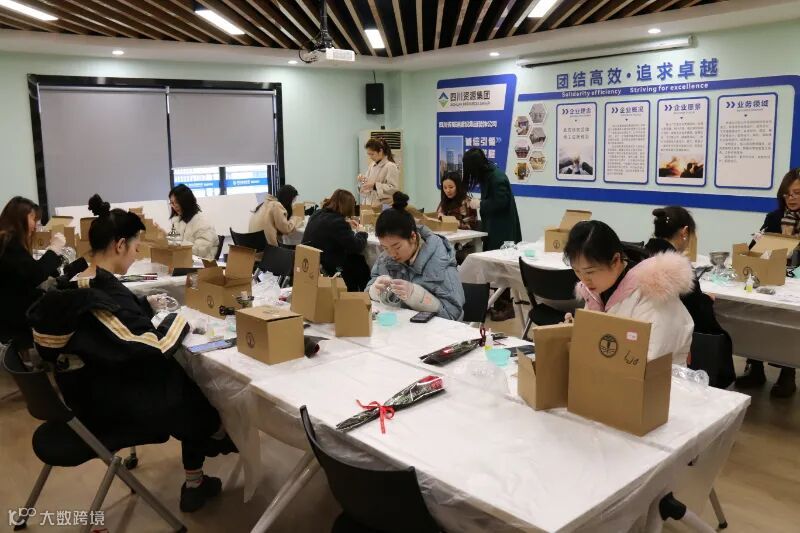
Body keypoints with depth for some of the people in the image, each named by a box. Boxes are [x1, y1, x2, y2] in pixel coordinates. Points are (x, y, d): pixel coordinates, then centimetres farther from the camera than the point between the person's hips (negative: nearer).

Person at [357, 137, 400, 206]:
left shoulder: (391, 167, -9)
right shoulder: (372, 165, 14)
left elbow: (394, 188, -16)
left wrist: (374, 186, -21)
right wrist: (363, 181, 1)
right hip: (368, 205, 6)